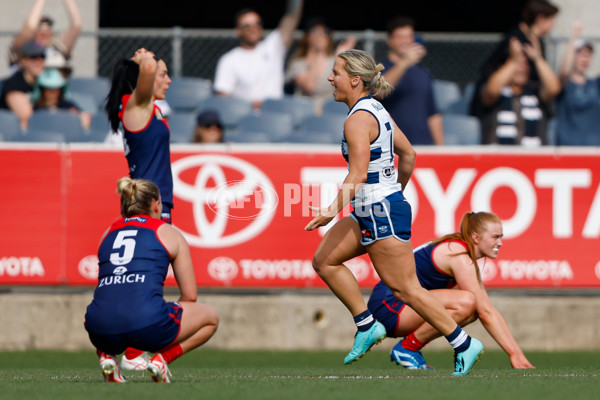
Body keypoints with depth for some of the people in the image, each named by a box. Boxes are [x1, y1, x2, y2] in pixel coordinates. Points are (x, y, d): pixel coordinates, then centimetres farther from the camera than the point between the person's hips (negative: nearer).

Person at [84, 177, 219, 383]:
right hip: (146, 323, -4)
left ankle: (106, 354, 11)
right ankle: (162, 358, 1)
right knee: (210, 317, 22)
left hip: (102, 332, 4)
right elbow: (190, 296, 14)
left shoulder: (108, 233, 26)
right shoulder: (169, 233, 15)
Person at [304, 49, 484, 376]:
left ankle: (464, 345, 2)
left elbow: (358, 176, -25)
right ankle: (367, 325, 13)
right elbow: (408, 155, 17)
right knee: (324, 260, 11)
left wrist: (333, 211, -28)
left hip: (381, 214, -10)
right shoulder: (376, 110, 10)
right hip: (370, 213, 10)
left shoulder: (357, 120, -18)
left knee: (405, 288, -4)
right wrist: (396, 191, 28)